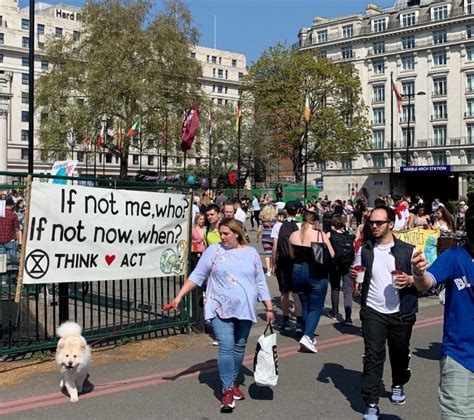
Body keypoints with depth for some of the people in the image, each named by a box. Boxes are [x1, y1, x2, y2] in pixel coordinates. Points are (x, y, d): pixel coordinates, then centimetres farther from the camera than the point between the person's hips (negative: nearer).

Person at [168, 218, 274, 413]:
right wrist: (180, 296, -7)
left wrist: (269, 308, 8)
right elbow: (197, 276, 1)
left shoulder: (251, 253, 6)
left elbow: (261, 283, 10)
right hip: (221, 309, -3)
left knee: (239, 348, 11)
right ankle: (227, 391, -5)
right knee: (226, 348, -11)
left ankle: (233, 383, 29)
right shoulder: (213, 250, 0)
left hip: (245, 310, 3)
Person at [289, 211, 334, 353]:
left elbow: (292, 255, 9)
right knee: (316, 307, 3)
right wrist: (326, 240, 9)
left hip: (298, 271, 4)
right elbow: (331, 255, -6)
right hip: (316, 274, -4)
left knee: (305, 306, 18)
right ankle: (307, 337, -13)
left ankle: (308, 336, 26)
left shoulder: (294, 235, -1)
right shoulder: (321, 235, -12)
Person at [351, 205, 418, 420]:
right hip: (373, 312, 0)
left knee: (400, 353, 16)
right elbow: (356, 277, 15)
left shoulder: (407, 250, -2)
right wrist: (353, 275, -9)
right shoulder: (364, 250, 5)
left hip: (401, 313, 0)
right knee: (373, 357, -4)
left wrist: (410, 280, -19)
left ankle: (398, 385, 44)